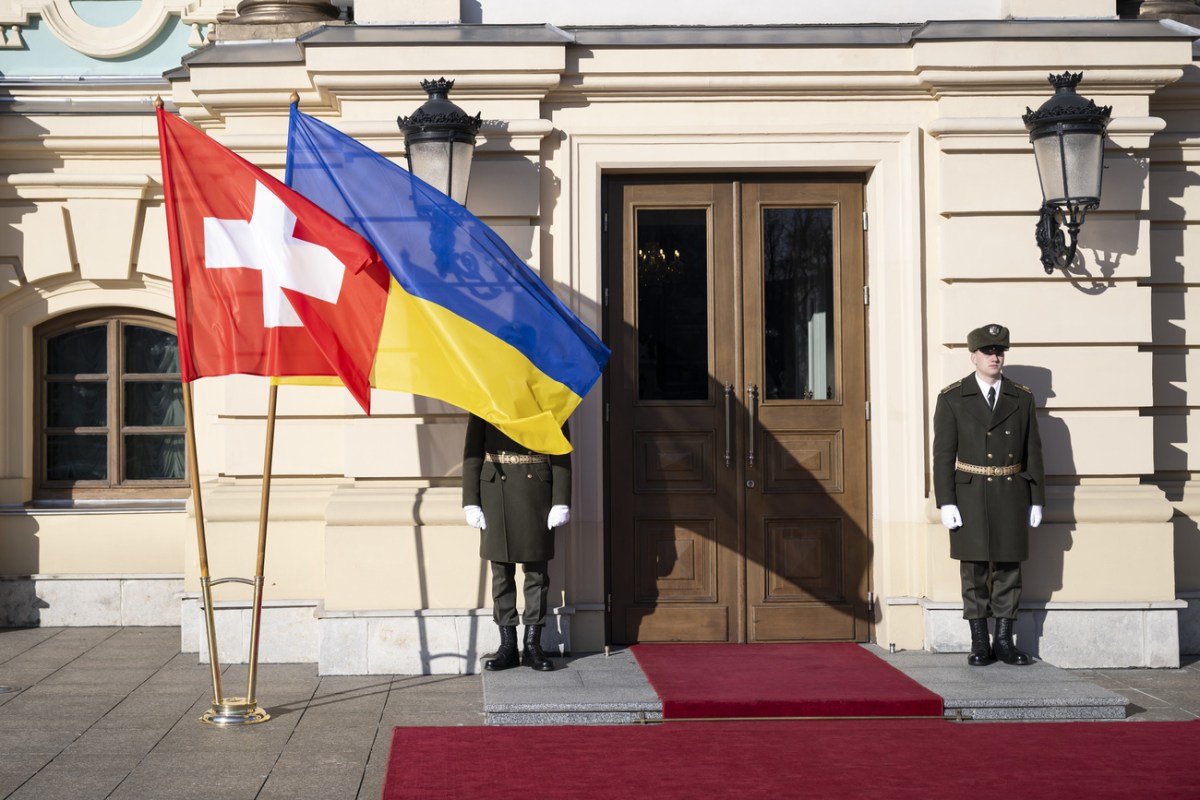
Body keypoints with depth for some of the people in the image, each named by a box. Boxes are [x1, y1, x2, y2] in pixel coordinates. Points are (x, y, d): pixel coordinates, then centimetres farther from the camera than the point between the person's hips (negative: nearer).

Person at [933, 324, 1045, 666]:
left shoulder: (1022, 398, 6)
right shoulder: (952, 398, -1)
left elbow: (1033, 452, 7)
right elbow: (943, 454, -4)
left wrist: (1037, 501, 4)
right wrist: (946, 503, -10)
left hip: (1012, 494, 2)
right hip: (970, 495, -2)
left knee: (1009, 567, 5)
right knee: (974, 570, 2)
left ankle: (1004, 640, 13)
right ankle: (979, 643, 9)